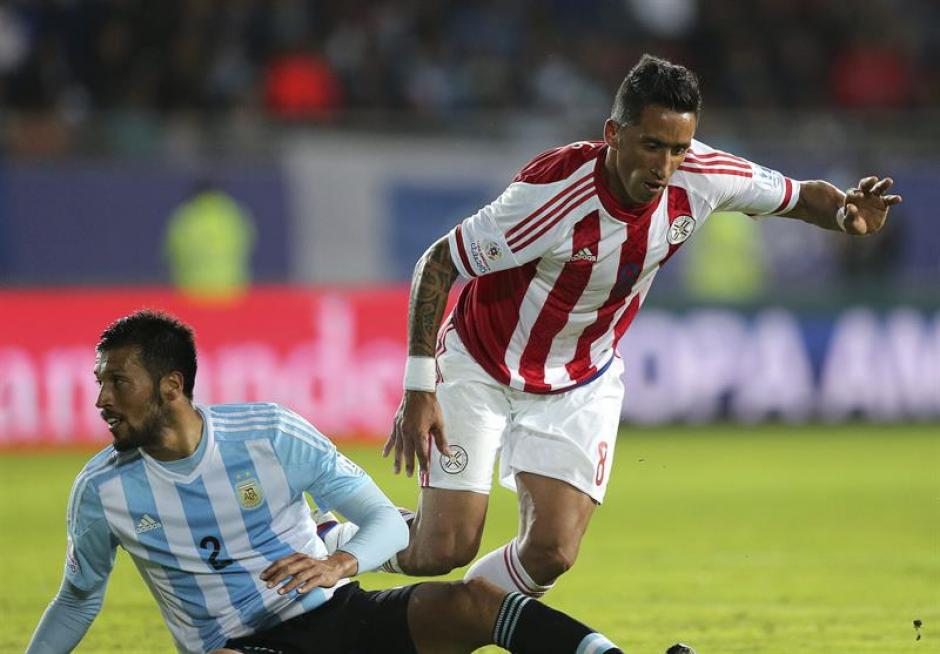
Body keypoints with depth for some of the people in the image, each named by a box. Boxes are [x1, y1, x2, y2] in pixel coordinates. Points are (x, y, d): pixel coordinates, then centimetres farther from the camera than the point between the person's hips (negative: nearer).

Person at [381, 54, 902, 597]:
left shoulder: (703, 178, -19)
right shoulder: (552, 192, -33)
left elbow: (802, 196, 0)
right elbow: (436, 266, -23)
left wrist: (846, 213, -24)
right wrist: (418, 389, -25)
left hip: (582, 383, 4)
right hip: (480, 367, -4)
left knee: (552, 552, -14)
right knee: (446, 549, -11)